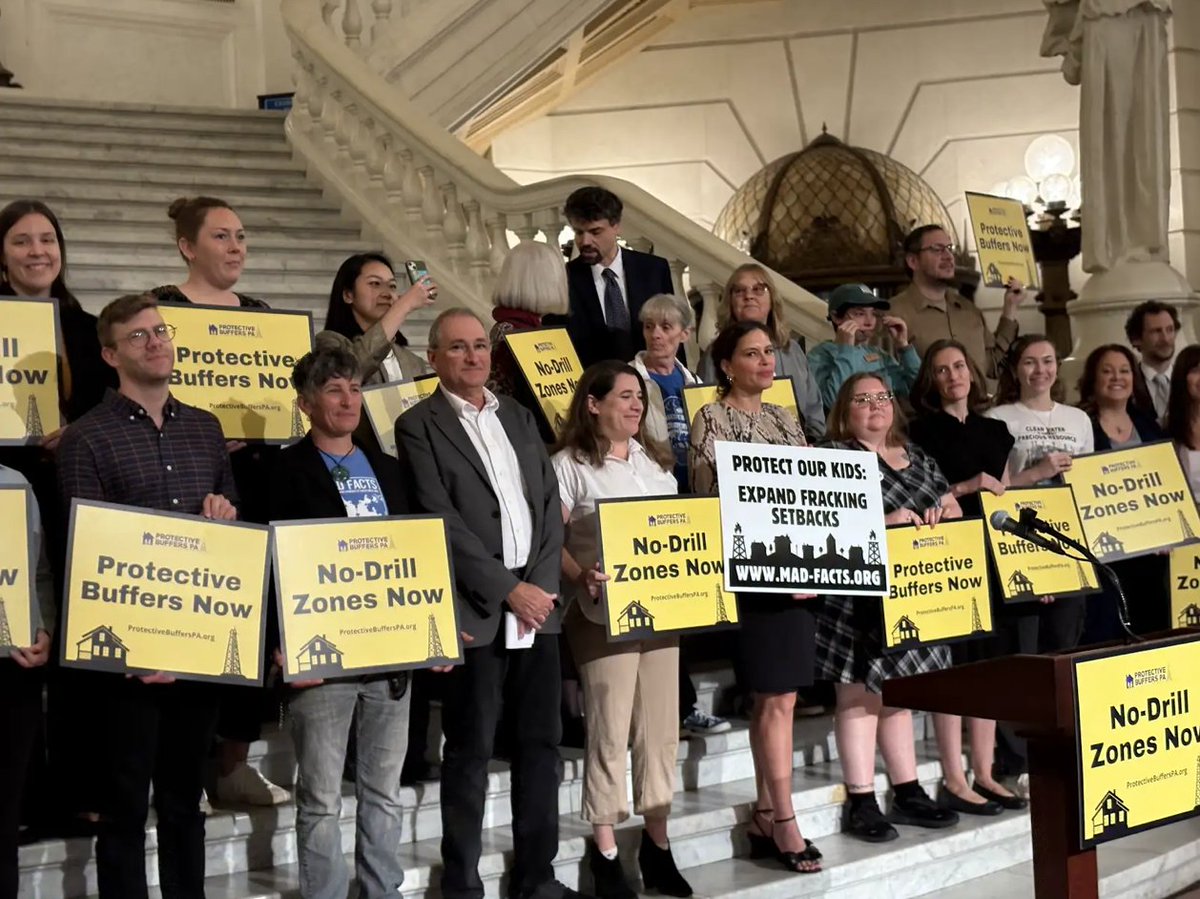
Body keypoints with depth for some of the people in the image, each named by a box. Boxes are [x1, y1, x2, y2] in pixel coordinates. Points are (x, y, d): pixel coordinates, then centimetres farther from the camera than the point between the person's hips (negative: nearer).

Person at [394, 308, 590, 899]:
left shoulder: (519, 418, 16)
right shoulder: (419, 426, -1)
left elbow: (550, 507, 12)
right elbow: (442, 522, -10)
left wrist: (541, 585, -2)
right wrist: (508, 590, -13)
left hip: (537, 601, 5)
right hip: (476, 612, -5)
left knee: (541, 744, 8)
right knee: (469, 752, 1)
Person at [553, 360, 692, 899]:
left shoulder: (656, 461, 16)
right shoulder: (570, 465, -4)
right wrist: (581, 578, -26)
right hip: (603, 611, -6)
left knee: (660, 726, 7)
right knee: (609, 730, -4)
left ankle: (657, 842, 17)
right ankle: (605, 851, 5)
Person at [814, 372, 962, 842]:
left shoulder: (916, 456, 18)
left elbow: (954, 509, 18)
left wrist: (940, 515, -5)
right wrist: (884, 523, -26)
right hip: (856, 598, -6)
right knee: (860, 692, -3)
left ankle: (907, 793, 19)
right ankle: (860, 802, 1)